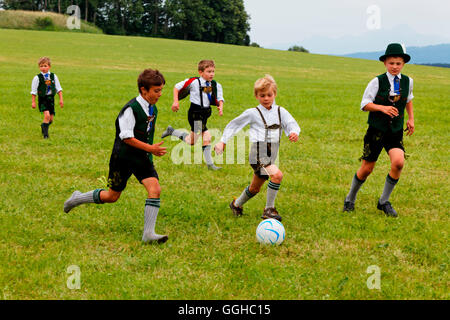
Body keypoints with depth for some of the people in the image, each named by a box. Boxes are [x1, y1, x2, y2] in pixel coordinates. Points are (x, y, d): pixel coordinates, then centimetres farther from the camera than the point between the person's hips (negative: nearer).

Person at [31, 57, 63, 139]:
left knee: (51, 118, 6)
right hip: (42, 99, -4)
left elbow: (58, 89, 9)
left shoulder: (53, 76, 3)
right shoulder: (37, 78, -6)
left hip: (51, 99, 4)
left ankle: (43, 127, 36)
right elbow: (33, 91, 1)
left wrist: (61, 99, 3)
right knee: (47, 115, -21)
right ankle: (45, 133, -8)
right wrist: (33, 102, 0)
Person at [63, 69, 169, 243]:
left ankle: (148, 233, -13)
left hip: (142, 158, 6)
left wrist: (153, 149, 12)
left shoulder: (153, 109, 6)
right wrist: (150, 148, -24)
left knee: (155, 189, -15)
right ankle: (78, 198, 32)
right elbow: (126, 137, -23)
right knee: (112, 196, 6)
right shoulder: (131, 109, -20)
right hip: (123, 158, -6)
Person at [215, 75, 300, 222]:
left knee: (255, 188, 19)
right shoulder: (252, 113, -2)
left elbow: (292, 124, -2)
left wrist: (294, 132, -25)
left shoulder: (280, 111, 8)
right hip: (258, 154, -6)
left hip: (271, 156, 6)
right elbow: (234, 124, 8)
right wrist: (223, 141, 6)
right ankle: (269, 209, -18)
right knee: (277, 175, -27)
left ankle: (237, 204, 43)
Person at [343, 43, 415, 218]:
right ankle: (350, 199, 29)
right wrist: (382, 108, -23)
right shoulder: (377, 81, -9)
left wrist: (411, 118, 16)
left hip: (396, 131, 3)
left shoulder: (407, 81, 3)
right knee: (366, 169, 3)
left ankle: (384, 201, 0)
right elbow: (364, 104, -8)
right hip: (376, 130, -3)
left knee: (398, 162, -20)